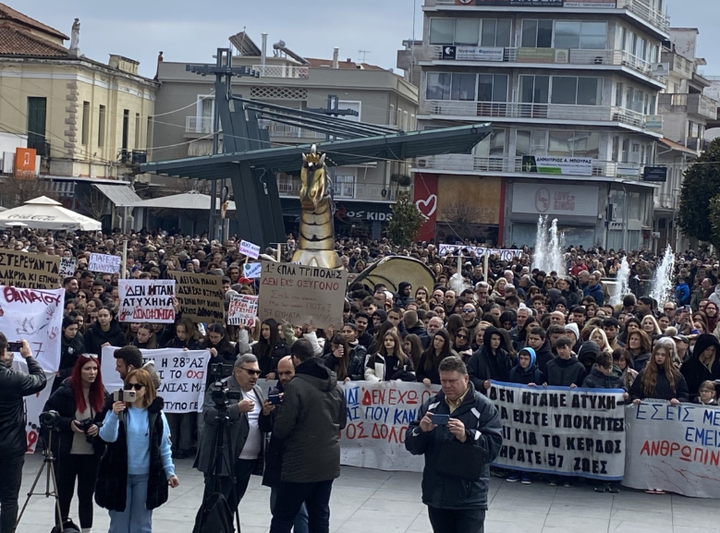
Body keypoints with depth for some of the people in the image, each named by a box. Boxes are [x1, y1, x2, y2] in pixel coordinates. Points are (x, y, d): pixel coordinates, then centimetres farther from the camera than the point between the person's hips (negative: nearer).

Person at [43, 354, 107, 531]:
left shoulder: (101, 394, 0)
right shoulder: (65, 391, -9)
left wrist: (99, 427, -12)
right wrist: (68, 424, -18)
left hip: (92, 454, 2)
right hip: (66, 453, -2)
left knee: (86, 495, 10)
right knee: (64, 495, 8)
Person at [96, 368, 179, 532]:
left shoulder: (156, 413, 0)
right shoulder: (118, 408, -4)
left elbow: (164, 446, 4)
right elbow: (107, 436, -16)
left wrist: (170, 472, 1)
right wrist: (114, 415, -32)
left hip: (145, 477, 1)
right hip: (119, 475, -1)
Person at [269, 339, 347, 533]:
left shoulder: (296, 386, -15)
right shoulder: (335, 386, 8)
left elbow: (282, 428, -15)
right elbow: (341, 422, 18)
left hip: (301, 464, -7)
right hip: (329, 462, 7)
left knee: (283, 517, 0)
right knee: (319, 515, 11)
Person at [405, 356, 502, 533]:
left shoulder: (483, 407, -6)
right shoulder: (431, 405, 8)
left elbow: (494, 446, -14)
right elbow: (412, 446, 7)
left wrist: (466, 436, -28)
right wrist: (422, 431, -14)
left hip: (470, 496, -5)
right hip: (436, 493, 5)